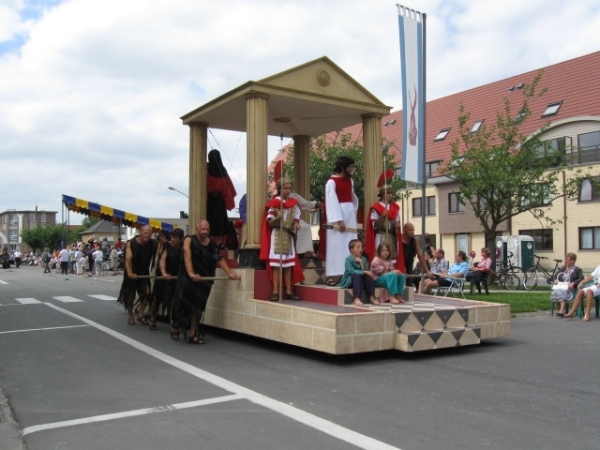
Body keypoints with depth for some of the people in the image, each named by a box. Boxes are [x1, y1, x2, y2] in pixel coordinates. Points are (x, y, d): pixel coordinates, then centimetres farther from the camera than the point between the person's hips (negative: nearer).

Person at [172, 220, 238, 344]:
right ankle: (175, 326, 26)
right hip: (187, 278, -4)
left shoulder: (212, 244, 4)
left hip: (203, 279, 4)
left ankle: (193, 334, 13)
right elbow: (187, 257, -24)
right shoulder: (189, 240, -11)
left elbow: (220, 259, 2)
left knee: (197, 307, 6)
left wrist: (229, 273, -8)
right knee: (183, 303, 0)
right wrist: (191, 274, -37)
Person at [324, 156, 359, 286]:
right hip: (336, 219, -7)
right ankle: (331, 276, -3)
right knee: (335, 247, -6)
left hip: (350, 217, 7)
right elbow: (331, 203, -16)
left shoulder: (350, 181, 12)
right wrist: (339, 220, -21)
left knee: (350, 247, 4)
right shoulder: (331, 182, -10)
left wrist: (354, 211, 12)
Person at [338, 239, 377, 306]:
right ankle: (356, 299, -44)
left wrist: (361, 263, -20)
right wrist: (365, 272, -34)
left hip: (361, 280, 5)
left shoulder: (364, 259, 4)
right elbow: (351, 271, -27)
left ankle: (371, 297, -21)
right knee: (357, 275, -35)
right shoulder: (348, 260, -12)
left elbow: (366, 271, -7)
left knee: (369, 276, -23)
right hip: (349, 281, -5)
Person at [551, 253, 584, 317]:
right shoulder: (563, 268, 24)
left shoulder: (577, 270, 7)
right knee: (555, 292, -31)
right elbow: (556, 275, 27)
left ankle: (561, 311, -47)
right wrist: (555, 280, 3)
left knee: (563, 292, -39)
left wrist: (573, 283, -23)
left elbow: (581, 278, -8)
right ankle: (561, 308, -14)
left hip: (570, 288, -5)